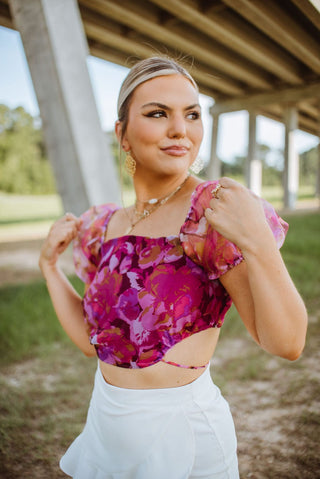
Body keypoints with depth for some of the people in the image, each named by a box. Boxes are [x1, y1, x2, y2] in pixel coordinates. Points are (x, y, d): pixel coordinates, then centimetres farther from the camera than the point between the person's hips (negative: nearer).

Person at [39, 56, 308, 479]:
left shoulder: (215, 212, -19)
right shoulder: (107, 225, 0)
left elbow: (286, 344, -21)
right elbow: (91, 339, 5)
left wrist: (258, 243, -34)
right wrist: (49, 263, 2)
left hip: (180, 428, -5)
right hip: (107, 421, 6)